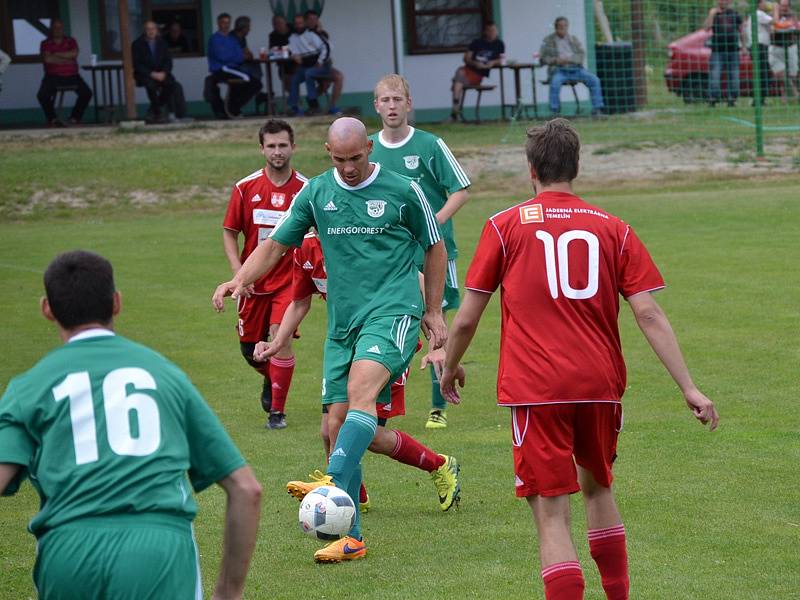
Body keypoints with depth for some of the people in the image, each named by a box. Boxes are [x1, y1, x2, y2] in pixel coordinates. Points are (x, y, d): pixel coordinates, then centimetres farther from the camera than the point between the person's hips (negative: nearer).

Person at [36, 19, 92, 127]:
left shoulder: (70, 41, 12)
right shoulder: (45, 44, 6)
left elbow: (74, 54, -7)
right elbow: (47, 59, -11)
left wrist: (56, 54, -8)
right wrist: (66, 60, -7)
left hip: (71, 76, 2)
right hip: (53, 76, -2)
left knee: (86, 93, -21)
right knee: (42, 95, -27)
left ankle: (74, 118, -4)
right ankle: (53, 119, -6)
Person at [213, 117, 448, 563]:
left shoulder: (403, 191, 0)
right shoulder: (316, 192, 9)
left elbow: (436, 248, 11)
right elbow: (276, 245, 12)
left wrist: (434, 312, 11)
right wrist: (241, 280, -6)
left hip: (393, 311, -5)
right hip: (343, 322, 5)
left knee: (360, 388, -31)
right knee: (338, 422, 0)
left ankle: (334, 485, -47)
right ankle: (350, 537, 6)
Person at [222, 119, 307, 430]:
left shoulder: (306, 189, -6)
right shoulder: (245, 188, -1)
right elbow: (229, 232, 5)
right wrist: (238, 271, -7)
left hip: (289, 279, -3)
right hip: (254, 282, 3)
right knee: (249, 347, 8)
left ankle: (277, 410, -5)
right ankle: (271, 379, 44)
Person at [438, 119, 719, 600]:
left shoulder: (504, 226, 2)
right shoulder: (613, 230, 7)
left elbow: (467, 320, 4)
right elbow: (649, 314, -1)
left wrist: (450, 369, 22)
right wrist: (689, 387, -1)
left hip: (535, 389, -3)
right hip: (601, 385, 3)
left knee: (553, 516, -4)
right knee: (597, 487, 27)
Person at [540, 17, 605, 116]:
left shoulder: (574, 40, 16)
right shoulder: (548, 41, 10)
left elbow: (582, 56, 4)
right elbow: (543, 58, 2)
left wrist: (569, 59, -15)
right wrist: (555, 60, -18)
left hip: (576, 69, 3)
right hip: (559, 70, -3)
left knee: (594, 79, -20)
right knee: (555, 82, -37)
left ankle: (597, 109, -14)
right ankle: (554, 111, -32)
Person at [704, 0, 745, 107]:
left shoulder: (735, 14, 9)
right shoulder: (713, 14, 4)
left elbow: (741, 31, 16)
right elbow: (707, 28, -11)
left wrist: (744, 46, 11)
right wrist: (711, 14, -17)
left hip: (733, 50, 2)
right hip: (717, 50, -2)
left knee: (733, 76, 2)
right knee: (714, 76, -11)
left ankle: (731, 99, 10)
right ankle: (713, 99, -8)